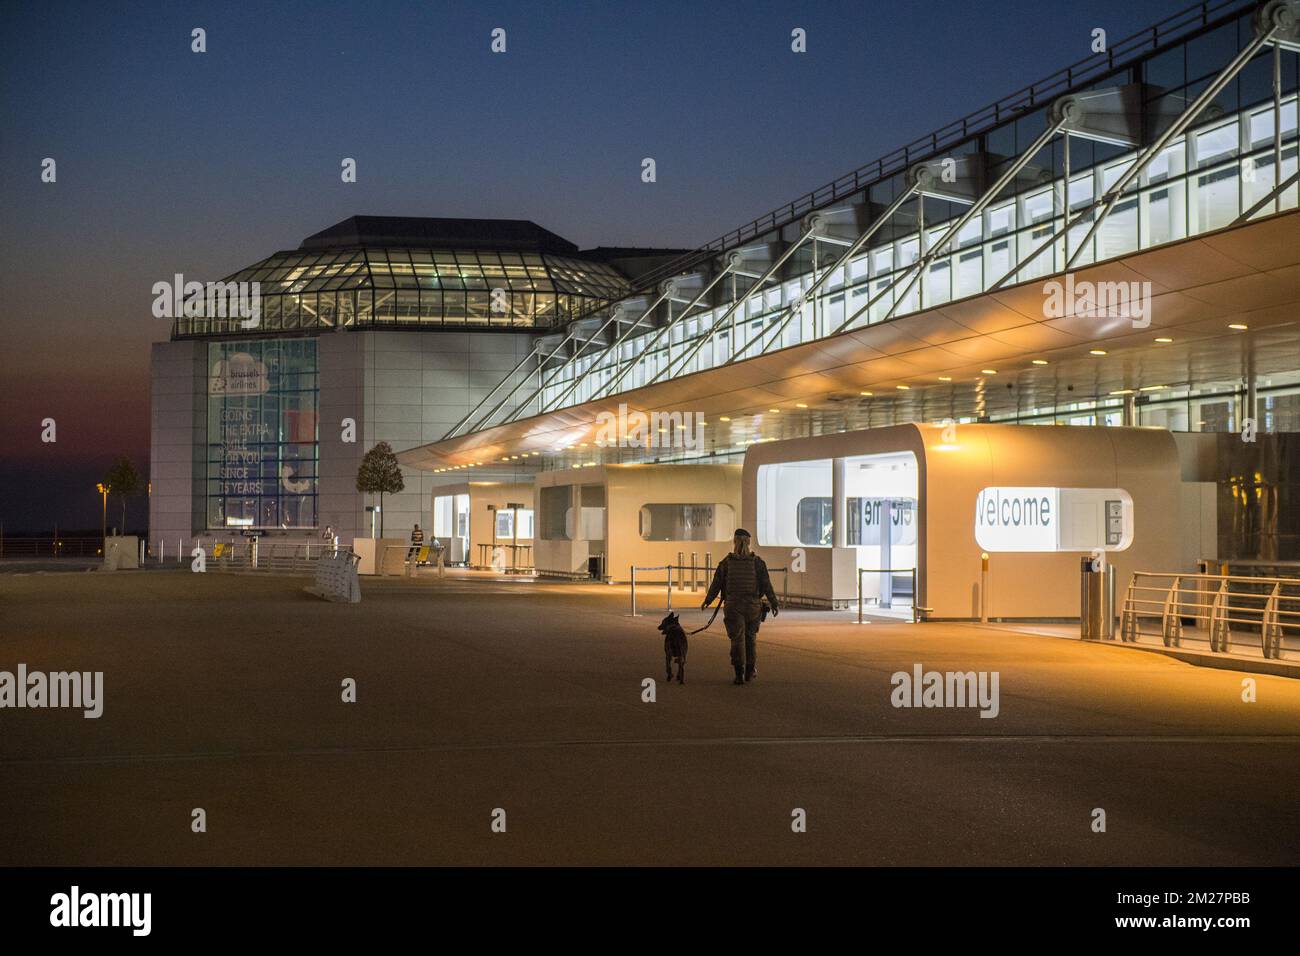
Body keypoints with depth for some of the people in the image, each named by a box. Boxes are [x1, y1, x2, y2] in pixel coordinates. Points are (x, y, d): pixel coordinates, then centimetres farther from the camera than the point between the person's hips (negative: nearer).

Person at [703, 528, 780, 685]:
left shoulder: (726, 563, -2)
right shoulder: (757, 562, -2)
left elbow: (716, 584, 2)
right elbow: (767, 585, -4)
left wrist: (707, 601, 14)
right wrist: (774, 604, 2)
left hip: (733, 606, -1)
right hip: (753, 606, 1)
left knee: (737, 639, 2)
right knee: (751, 637, 17)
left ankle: (739, 672, -7)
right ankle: (750, 670, 25)